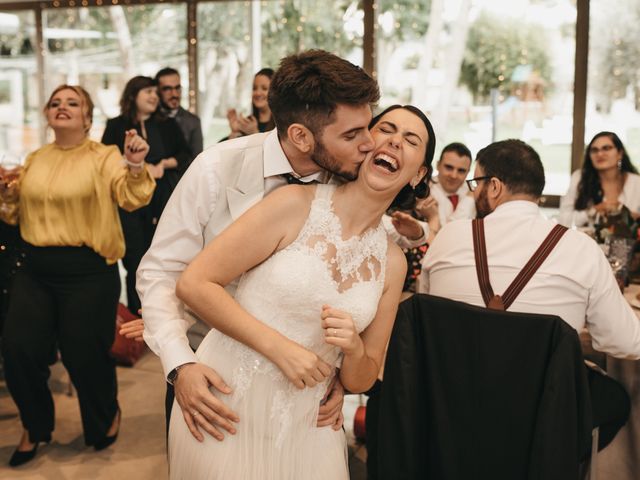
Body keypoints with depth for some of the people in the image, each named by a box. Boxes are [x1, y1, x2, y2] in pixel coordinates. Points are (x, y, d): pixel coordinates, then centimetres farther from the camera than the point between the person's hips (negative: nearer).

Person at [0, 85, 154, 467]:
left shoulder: (104, 157, -6)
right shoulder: (35, 160, 11)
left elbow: (132, 198, -22)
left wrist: (136, 166, -41)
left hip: (88, 271, -5)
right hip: (36, 270, 5)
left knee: (84, 353, 4)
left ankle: (106, 418, 36)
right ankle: (36, 427, 29)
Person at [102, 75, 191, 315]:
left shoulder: (168, 125, 15)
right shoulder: (116, 126, 8)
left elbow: (185, 156, 12)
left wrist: (165, 164, -6)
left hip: (164, 201, 2)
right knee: (135, 259, -3)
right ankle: (137, 316, 5)